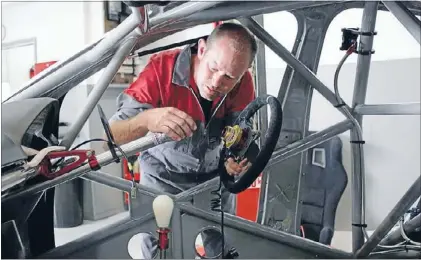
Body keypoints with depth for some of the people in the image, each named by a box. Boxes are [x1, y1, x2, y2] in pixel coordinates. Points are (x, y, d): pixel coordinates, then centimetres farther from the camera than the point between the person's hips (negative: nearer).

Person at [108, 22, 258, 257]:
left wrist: (239, 159, -37)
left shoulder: (243, 82, -19)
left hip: (217, 176, 3)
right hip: (164, 178, -2)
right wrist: (147, 120, -52)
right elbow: (111, 136, -32)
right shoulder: (163, 68, -28)